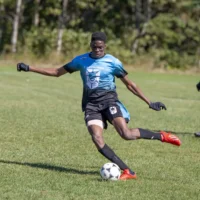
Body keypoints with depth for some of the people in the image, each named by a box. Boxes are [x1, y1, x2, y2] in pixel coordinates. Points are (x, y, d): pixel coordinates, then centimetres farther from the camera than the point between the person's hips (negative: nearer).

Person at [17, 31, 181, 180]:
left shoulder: (112, 62, 0)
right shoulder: (81, 60, 8)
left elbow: (129, 84, 8)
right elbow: (57, 72, 16)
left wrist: (149, 103, 5)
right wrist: (29, 68, 11)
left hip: (109, 99, -3)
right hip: (91, 104, 3)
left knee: (126, 134, -26)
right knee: (97, 140, -21)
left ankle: (161, 136, -2)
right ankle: (128, 172, -19)